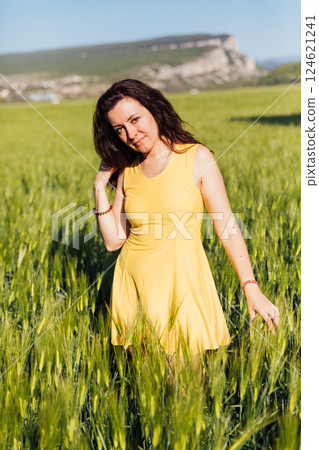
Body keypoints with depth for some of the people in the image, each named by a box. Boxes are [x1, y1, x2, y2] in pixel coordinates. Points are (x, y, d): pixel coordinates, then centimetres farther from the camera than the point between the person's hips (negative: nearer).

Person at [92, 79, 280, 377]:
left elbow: (227, 226, -8)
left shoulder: (196, 157, -7)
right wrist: (99, 187, -2)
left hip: (181, 280, -3)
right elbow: (113, 240, 4)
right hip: (134, 282, 4)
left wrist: (252, 290, -12)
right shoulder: (126, 171, 6)